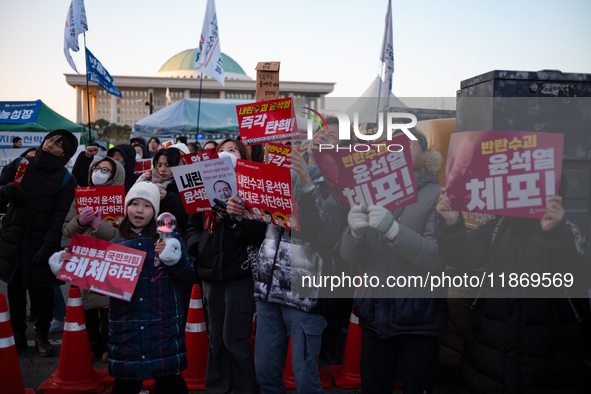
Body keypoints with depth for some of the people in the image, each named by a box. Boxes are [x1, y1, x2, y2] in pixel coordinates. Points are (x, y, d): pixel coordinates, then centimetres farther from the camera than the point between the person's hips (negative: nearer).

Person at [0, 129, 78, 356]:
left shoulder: (66, 181, -3)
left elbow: (59, 217, -8)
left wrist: (48, 247, -17)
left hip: (41, 244, -2)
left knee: (42, 291, 1)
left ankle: (42, 336, 18)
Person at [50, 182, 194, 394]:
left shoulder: (169, 240, 3)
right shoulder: (115, 244, 9)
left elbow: (187, 280, -3)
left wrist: (174, 260, -20)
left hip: (164, 328, -2)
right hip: (125, 330, 2)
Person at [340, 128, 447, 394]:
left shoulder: (437, 195, -4)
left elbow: (439, 259, -16)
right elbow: (350, 257, 3)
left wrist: (394, 229, -29)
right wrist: (355, 232, -19)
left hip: (418, 315, -3)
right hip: (374, 314, 4)